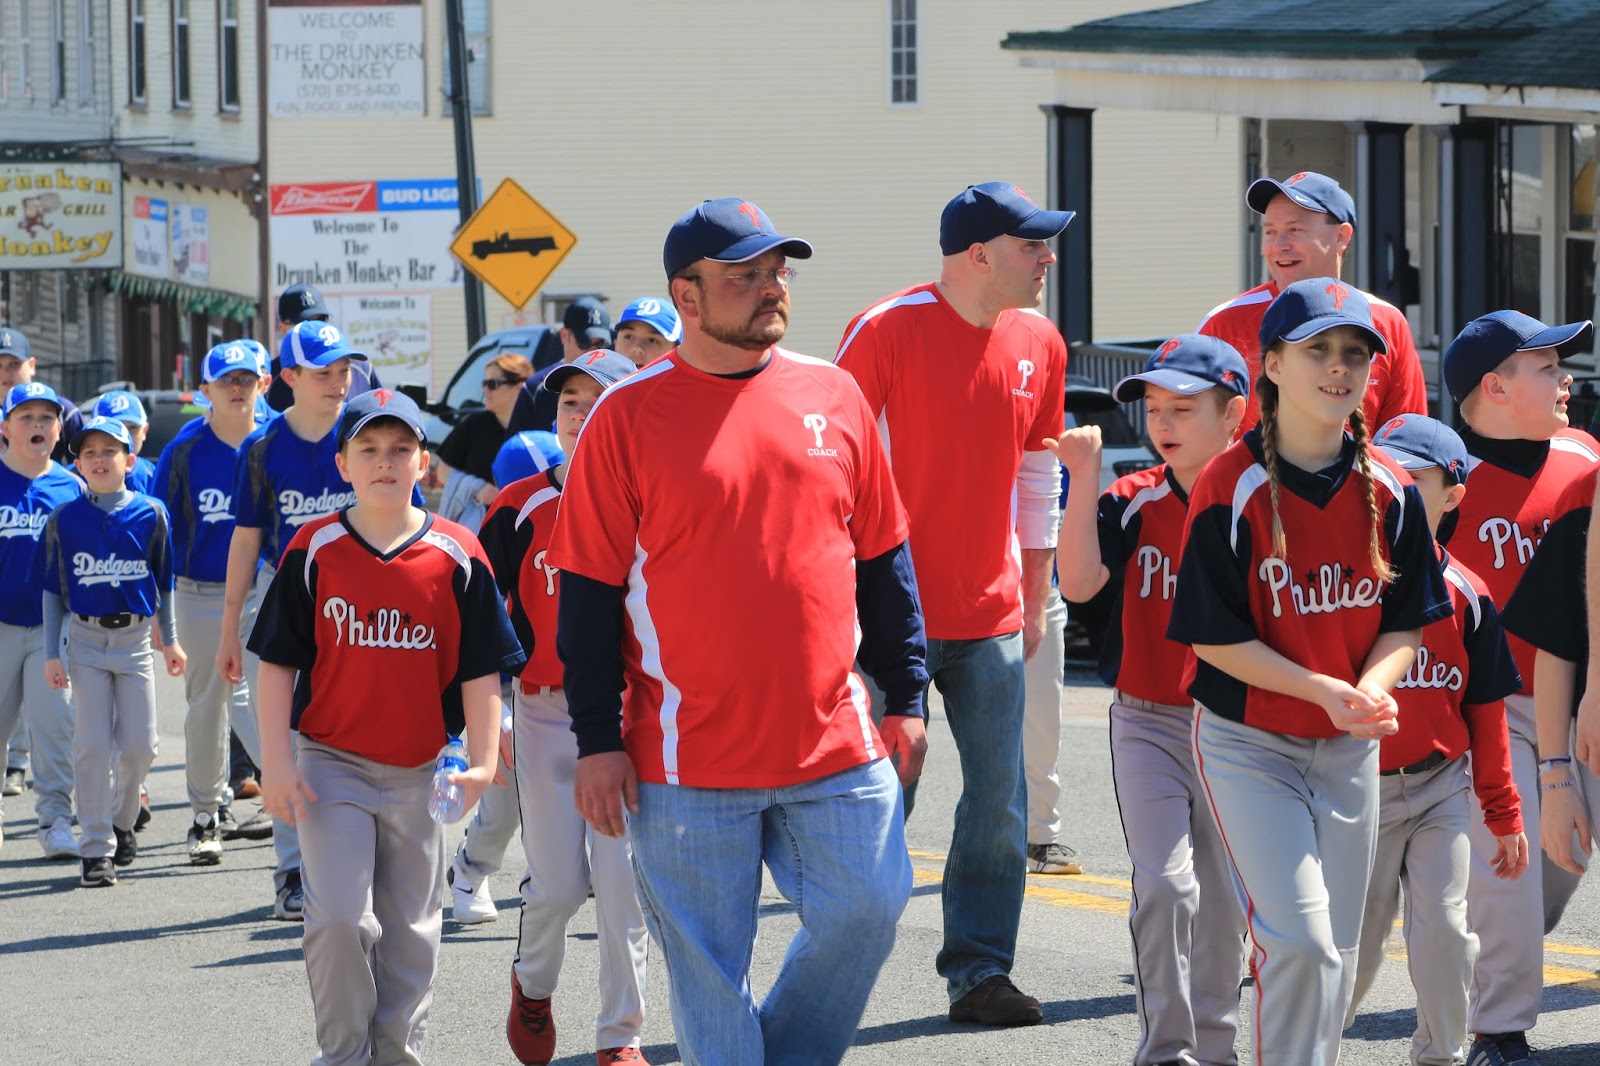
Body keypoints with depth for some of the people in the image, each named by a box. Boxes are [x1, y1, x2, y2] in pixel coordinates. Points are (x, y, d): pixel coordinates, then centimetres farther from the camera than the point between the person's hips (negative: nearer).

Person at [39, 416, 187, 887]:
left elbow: (163, 582, 10)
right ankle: (96, 848, 0)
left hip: (135, 639, 1)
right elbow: (53, 591, 3)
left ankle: (121, 821, 25)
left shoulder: (150, 513, 0)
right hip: (86, 639, -1)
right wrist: (51, 654, -1)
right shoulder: (64, 519, -1)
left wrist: (170, 640, 13)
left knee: (139, 745, 0)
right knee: (92, 745, -5)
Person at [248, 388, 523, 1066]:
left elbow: (481, 670, 2)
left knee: (410, 929, 8)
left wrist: (482, 762, -7)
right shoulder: (314, 551, -3)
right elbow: (278, 663, 0)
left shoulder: (457, 557, -2)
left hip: (420, 773, 1)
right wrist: (276, 764, -6)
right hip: (331, 764, -1)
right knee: (338, 919, -11)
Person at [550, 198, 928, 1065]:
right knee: (708, 966, 2)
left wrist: (906, 697, 11)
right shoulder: (629, 417, -4)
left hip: (837, 743, 3)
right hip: (690, 759, -3)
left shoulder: (832, 396, 7)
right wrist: (597, 741, -6)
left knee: (865, 911, 2)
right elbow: (588, 595, -3)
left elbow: (883, 561, 14)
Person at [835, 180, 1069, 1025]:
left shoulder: (1039, 344, 6)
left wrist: (1036, 597, 16)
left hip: (992, 615, 5)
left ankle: (979, 971, 10)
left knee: (1000, 800, 3)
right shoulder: (886, 331, -12)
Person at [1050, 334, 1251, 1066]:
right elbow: (1079, 584, -15)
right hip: (1148, 725, -1)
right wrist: (1083, 484, -21)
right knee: (1165, 884, -13)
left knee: (1222, 897, 9)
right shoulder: (1133, 504, -1)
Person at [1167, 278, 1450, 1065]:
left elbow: (1407, 622, 4)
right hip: (1247, 741, -5)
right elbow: (1216, 638, -13)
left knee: (1333, 954, 10)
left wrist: (1371, 690, -17)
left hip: (1348, 749, 5)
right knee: (1298, 943, -16)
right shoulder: (1231, 489, -14)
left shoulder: (1391, 491, -1)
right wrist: (1326, 691, -22)